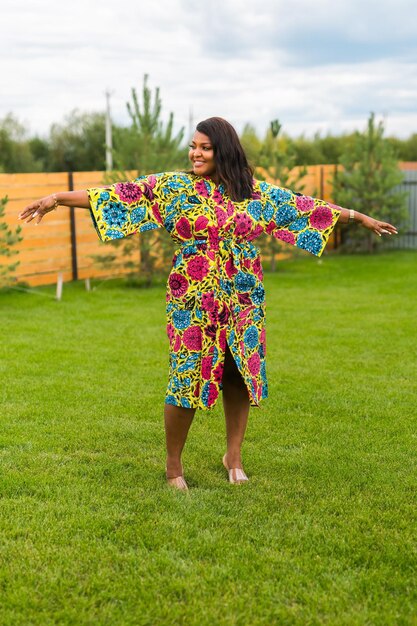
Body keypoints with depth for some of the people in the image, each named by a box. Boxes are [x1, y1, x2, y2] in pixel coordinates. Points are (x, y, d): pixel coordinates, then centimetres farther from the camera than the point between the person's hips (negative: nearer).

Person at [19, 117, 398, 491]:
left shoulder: (257, 192, 7)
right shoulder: (173, 187, 0)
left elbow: (306, 206, 14)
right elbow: (119, 195, -5)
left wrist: (357, 216, 19)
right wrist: (58, 199, -10)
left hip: (242, 300, 3)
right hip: (193, 300, -3)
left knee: (241, 374, 6)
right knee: (188, 378, -3)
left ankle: (234, 455, 26)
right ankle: (173, 464, 15)